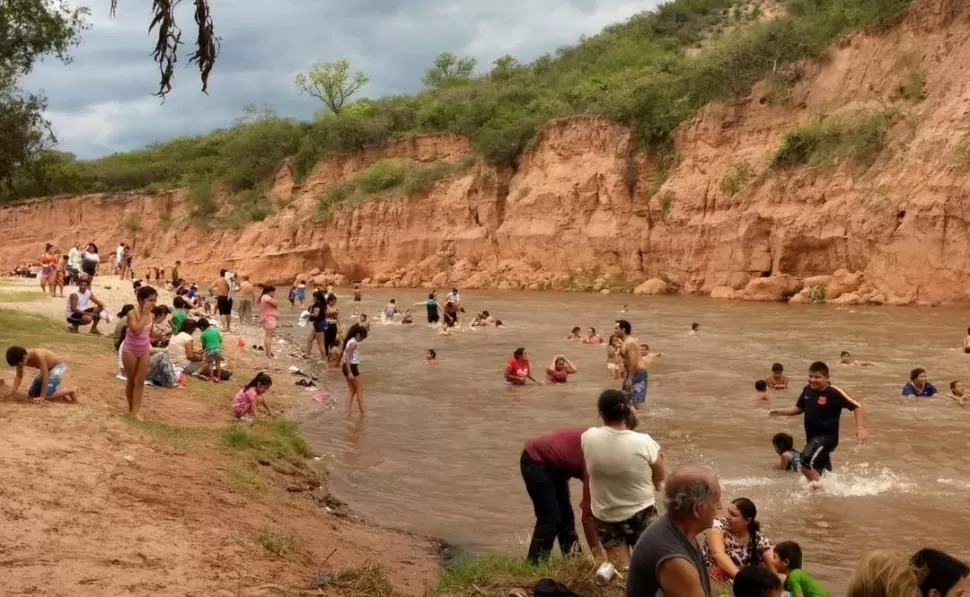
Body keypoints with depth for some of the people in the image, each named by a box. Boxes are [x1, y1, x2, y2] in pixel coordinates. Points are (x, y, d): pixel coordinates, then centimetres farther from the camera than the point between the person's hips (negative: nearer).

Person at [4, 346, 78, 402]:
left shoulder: (38, 355, -37)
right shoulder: (20, 358, -16)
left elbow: (45, 377, -33)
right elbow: (19, 376, -5)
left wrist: (42, 396, -32)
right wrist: (13, 390, -21)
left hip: (57, 366, -8)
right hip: (46, 369, 8)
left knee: (47, 395, -23)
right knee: (31, 394, 6)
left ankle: (72, 391, -3)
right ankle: (60, 393, 17)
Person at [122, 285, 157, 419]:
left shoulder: (151, 315, -3)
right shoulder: (132, 313, -22)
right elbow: (136, 330, -37)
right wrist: (144, 315, -31)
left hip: (144, 351, 5)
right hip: (130, 351, -5)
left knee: (140, 381, 2)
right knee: (131, 380, 10)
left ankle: (136, 410, 3)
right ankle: (131, 407, 25)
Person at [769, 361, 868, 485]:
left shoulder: (834, 393, -17)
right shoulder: (808, 390, 2)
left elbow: (857, 407, -14)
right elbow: (799, 409, 17)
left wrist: (861, 428, -25)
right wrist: (780, 412, 3)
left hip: (827, 437, -7)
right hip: (812, 438, 7)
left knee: (806, 464, -25)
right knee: (823, 473, 23)